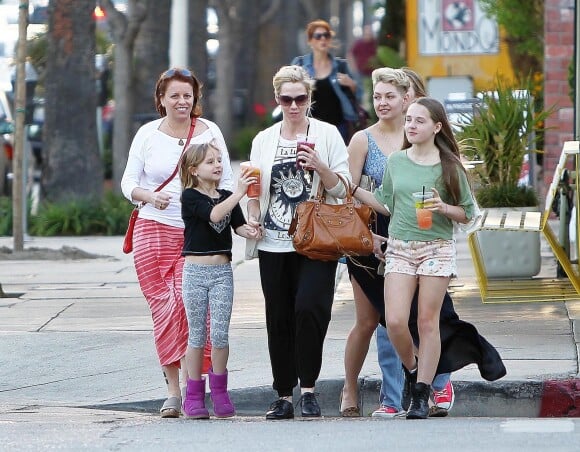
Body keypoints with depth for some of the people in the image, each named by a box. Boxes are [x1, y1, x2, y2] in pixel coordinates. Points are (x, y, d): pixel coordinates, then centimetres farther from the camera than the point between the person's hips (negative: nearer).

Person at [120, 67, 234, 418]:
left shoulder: (210, 132, 7)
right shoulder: (148, 134, 8)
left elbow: (227, 181, 11)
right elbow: (129, 181, 9)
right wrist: (150, 197, -12)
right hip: (155, 231, 1)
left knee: (188, 302, -17)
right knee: (163, 308, -3)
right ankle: (173, 389, 4)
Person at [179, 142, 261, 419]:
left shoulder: (227, 197, 12)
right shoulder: (190, 196, -4)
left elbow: (239, 225, 3)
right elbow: (214, 215, -20)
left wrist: (250, 230, -19)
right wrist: (239, 193, -23)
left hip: (222, 271, 3)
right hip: (195, 270, -3)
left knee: (220, 334, -1)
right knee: (197, 334, 2)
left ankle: (219, 391, 11)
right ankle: (194, 395, 9)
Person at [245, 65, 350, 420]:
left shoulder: (327, 134, 5)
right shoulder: (263, 141, 14)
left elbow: (344, 189, 3)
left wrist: (320, 167, -13)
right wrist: (253, 220, 4)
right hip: (274, 244, 3)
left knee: (309, 307, -20)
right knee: (279, 318, 3)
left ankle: (308, 387, -11)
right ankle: (284, 396, 10)